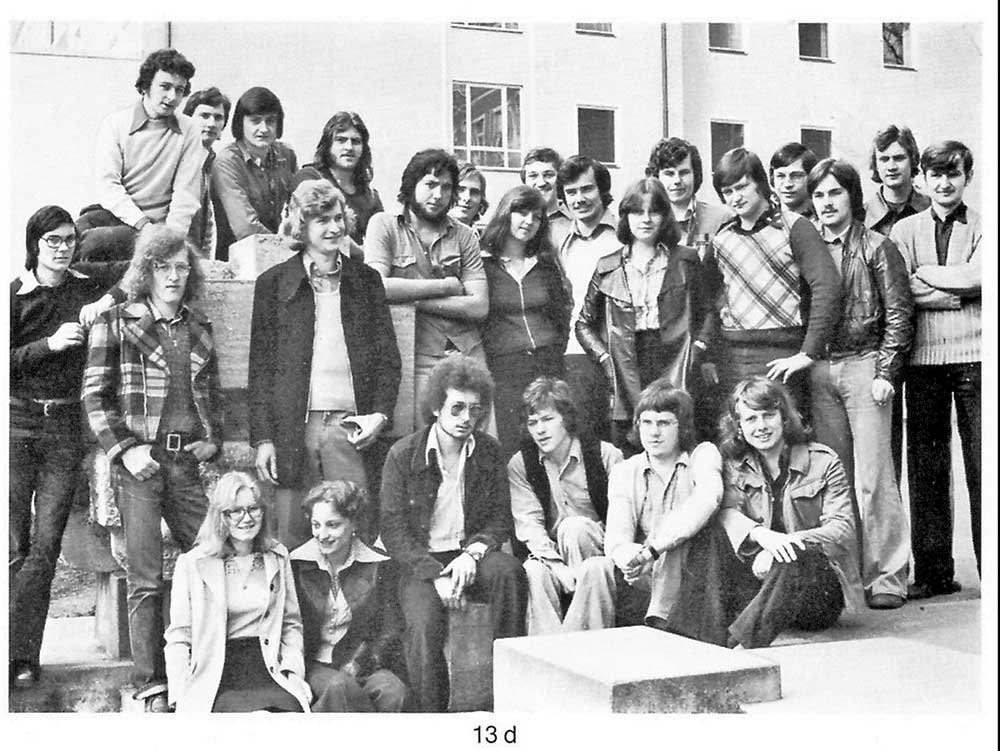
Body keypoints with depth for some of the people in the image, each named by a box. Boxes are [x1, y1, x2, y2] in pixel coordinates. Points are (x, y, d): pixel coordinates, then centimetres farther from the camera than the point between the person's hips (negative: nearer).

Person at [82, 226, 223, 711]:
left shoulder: (199, 329, 16)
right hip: (138, 462, -4)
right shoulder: (115, 323, 3)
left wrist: (214, 440, 8)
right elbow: (94, 397, -1)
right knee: (145, 578, -2)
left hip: (188, 461, 4)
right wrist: (125, 450, -11)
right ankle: (151, 687, 4)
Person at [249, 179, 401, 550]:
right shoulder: (273, 283, 8)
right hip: (293, 429, 0)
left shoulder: (366, 280, 13)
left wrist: (381, 414, -5)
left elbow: (388, 357, 11)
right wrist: (262, 438, -2)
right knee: (291, 543, 2)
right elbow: (260, 366, 6)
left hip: (351, 427, 1)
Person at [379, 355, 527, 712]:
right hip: (420, 562, -2)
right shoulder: (403, 455, -5)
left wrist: (473, 553, -15)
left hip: (470, 554, 2)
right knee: (425, 626, -30)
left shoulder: (488, 451, 4)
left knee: (509, 571, -30)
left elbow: (500, 519, 6)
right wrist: (436, 575, -19)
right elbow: (394, 531, -7)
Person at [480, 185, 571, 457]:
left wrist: (557, 352, 13)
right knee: (513, 450, -9)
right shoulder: (481, 262, 2)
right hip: (503, 368, -4)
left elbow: (561, 312, 23)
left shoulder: (545, 263, 16)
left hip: (549, 364, 4)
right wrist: (482, 366, -3)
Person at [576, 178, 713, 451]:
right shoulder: (607, 268, 8)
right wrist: (604, 356, 1)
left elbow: (705, 312, 14)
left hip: (675, 372, 0)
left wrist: (697, 348, 0)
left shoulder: (685, 261, 9)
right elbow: (584, 323, 14)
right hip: (625, 381, 1)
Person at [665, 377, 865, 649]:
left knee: (797, 557, -36)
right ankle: (704, 637, -34)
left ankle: (741, 644, -42)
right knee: (711, 533, -21)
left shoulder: (823, 461, 1)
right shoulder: (734, 466, 10)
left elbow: (843, 528, -8)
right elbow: (728, 512, -8)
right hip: (756, 579, 3)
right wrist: (762, 535, -31)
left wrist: (788, 542, -26)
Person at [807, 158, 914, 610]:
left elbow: (899, 314, -2)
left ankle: (887, 576, 2)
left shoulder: (876, 247, 1)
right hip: (818, 370, 4)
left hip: (863, 365, -4)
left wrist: (885, 372, -9)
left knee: (872, 475, -5)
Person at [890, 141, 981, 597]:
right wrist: (959, 290, -9)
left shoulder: (983, 227, 9)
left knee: (982, 463, -1)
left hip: (974, 354, -1)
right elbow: (905, 290, -3)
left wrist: (924, 272, -2)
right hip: (924, 356, 2)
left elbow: (978, 276, -9)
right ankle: (933, 572, 13)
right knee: (925, 465, 5)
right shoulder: (905, 230, 12)